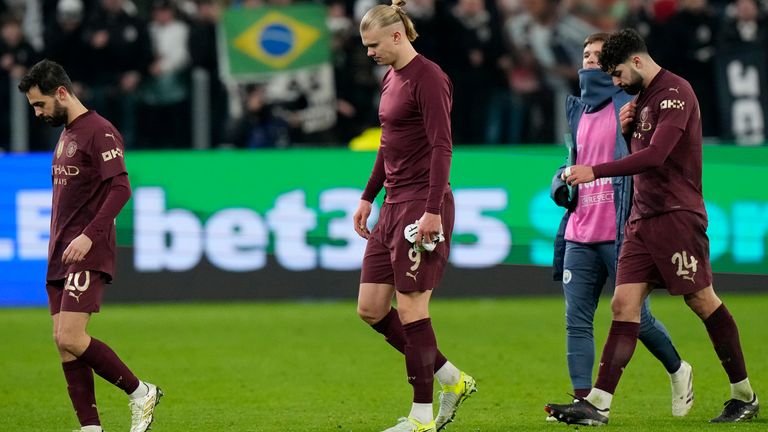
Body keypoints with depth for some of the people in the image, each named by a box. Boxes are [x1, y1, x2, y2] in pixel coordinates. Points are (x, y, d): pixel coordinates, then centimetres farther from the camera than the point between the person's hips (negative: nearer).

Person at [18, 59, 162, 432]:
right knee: (63, 342, 3)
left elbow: (120, 188, -19)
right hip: (61, 255, 9)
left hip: (88, 254, -9)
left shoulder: (99, 132, -11)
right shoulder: (65, 134, 18)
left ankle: (140, 393, -2)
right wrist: (57, 242, 19)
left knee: (70, 338, -17)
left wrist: (89, 236, -25)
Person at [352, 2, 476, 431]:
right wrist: (368, 197, 26)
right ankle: (452, 379, 18)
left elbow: (442, 147, -19)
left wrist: (432, 211, -24)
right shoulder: (391, 78, 16)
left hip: (422, 207, -10)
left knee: (410, 308, -7)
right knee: (371, 308, 8)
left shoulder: (428, 78, -13)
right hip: (394, 205, 10)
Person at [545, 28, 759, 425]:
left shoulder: (675, 93, -12)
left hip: (676, 217, -9)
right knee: (623, 304, -2)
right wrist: (627, 128, 6)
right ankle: (597, 404, -10)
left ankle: (745, 397, 11)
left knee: (702, 301, -2)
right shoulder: (641, 98, 18)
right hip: (642, 218, 9)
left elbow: (655, 155, -24)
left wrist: (595, 172, -25)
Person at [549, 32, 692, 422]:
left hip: (618, 235, -6)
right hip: (579, 235, 6)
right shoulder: (578, 111, 16)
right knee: (576, 321, -1)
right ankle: (583, 400, 0)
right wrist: (560, 181, 7)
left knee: (636, 317, 2)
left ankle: (678, 371, 25)